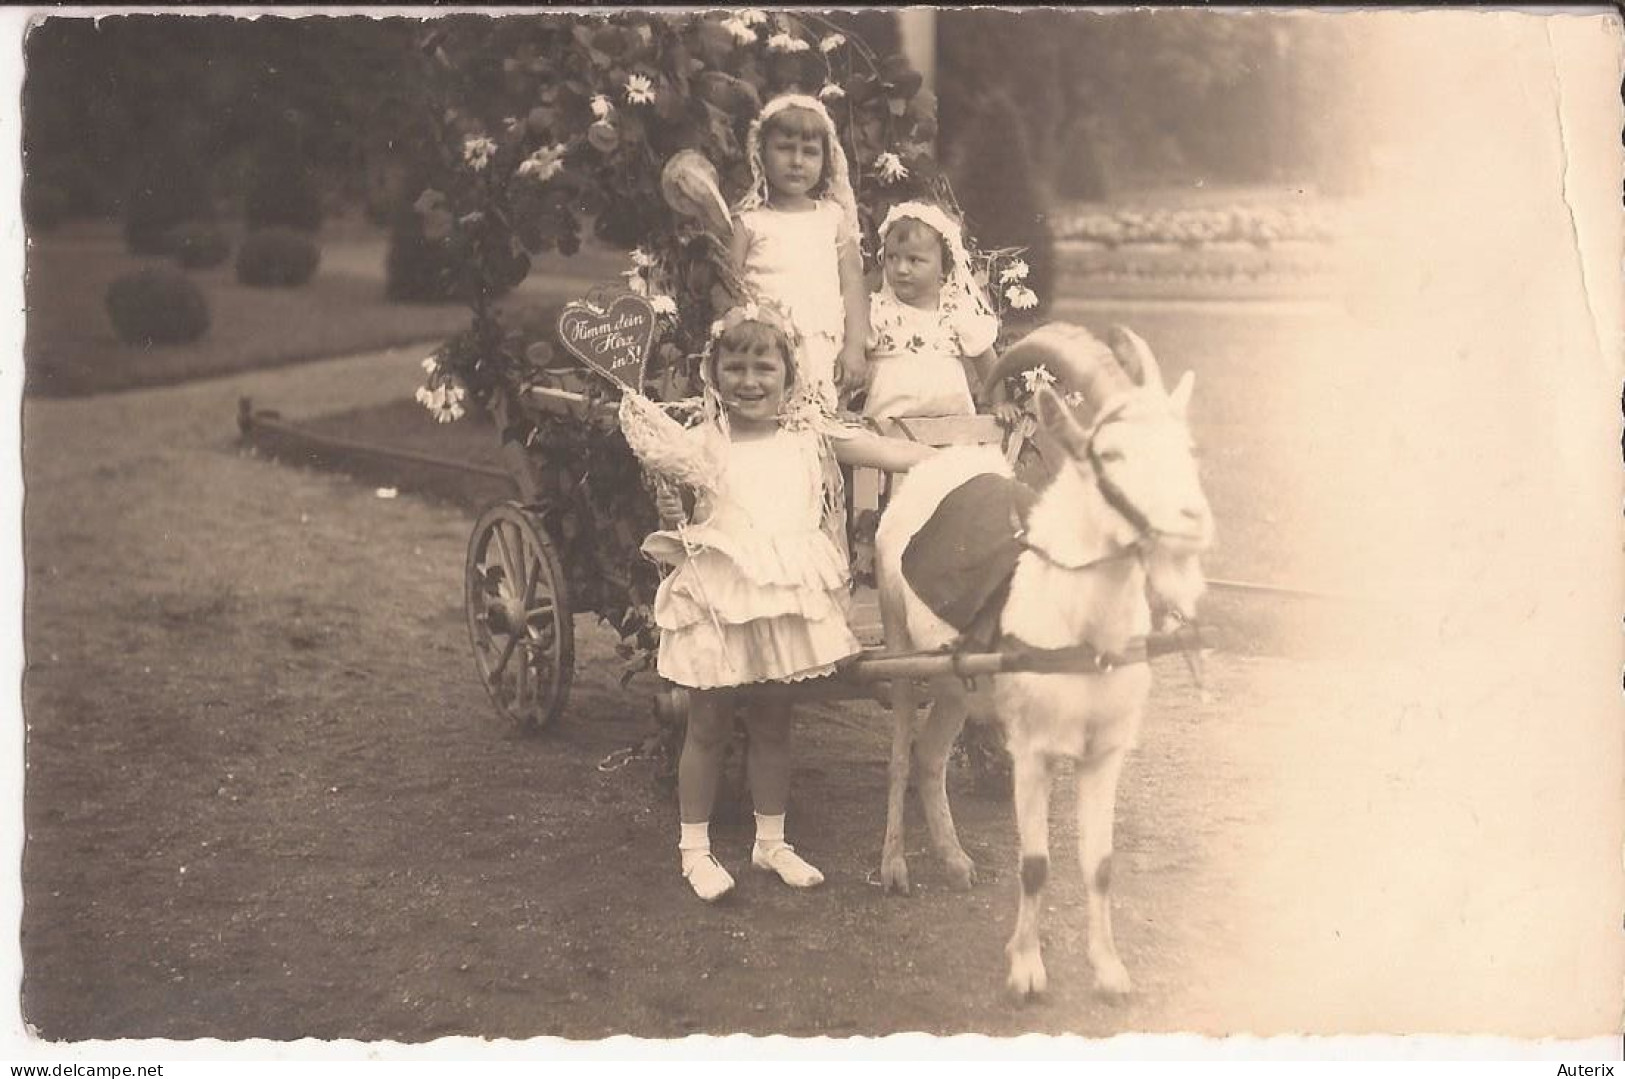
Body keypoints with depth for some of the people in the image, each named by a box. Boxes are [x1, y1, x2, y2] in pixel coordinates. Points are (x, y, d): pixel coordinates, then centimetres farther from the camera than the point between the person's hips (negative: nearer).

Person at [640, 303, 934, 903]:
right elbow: (680, 536, -1)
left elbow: (890, 454, -5)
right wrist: (671, 517, -23)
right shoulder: (700, 445, -6)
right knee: (708, 725, 8)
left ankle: (771, 842, 28)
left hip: (785, 599, 3)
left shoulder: (809, 435, 0)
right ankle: (694, 849, 19)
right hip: (717, 599, -2)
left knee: (772, 724, 14)